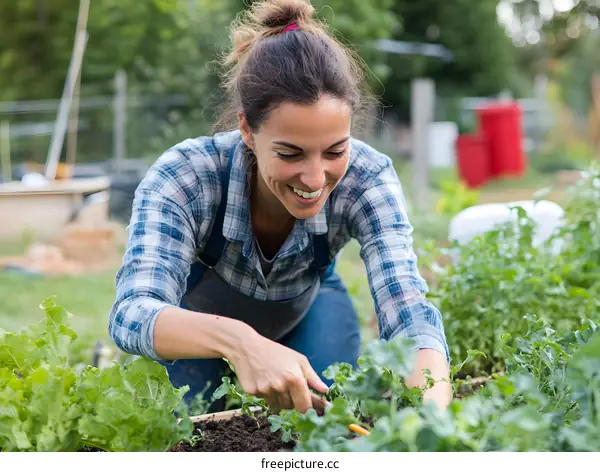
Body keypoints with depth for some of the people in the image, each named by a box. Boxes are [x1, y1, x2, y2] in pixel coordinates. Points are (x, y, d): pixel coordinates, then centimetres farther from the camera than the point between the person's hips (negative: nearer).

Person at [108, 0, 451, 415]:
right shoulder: (183, 177, -41)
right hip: (201, 306, -1)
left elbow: (408, 310, -44)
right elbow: (132, 313, -53)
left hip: (308, 304, 1)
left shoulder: (367, 178, -35)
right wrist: (238, 340, -74)